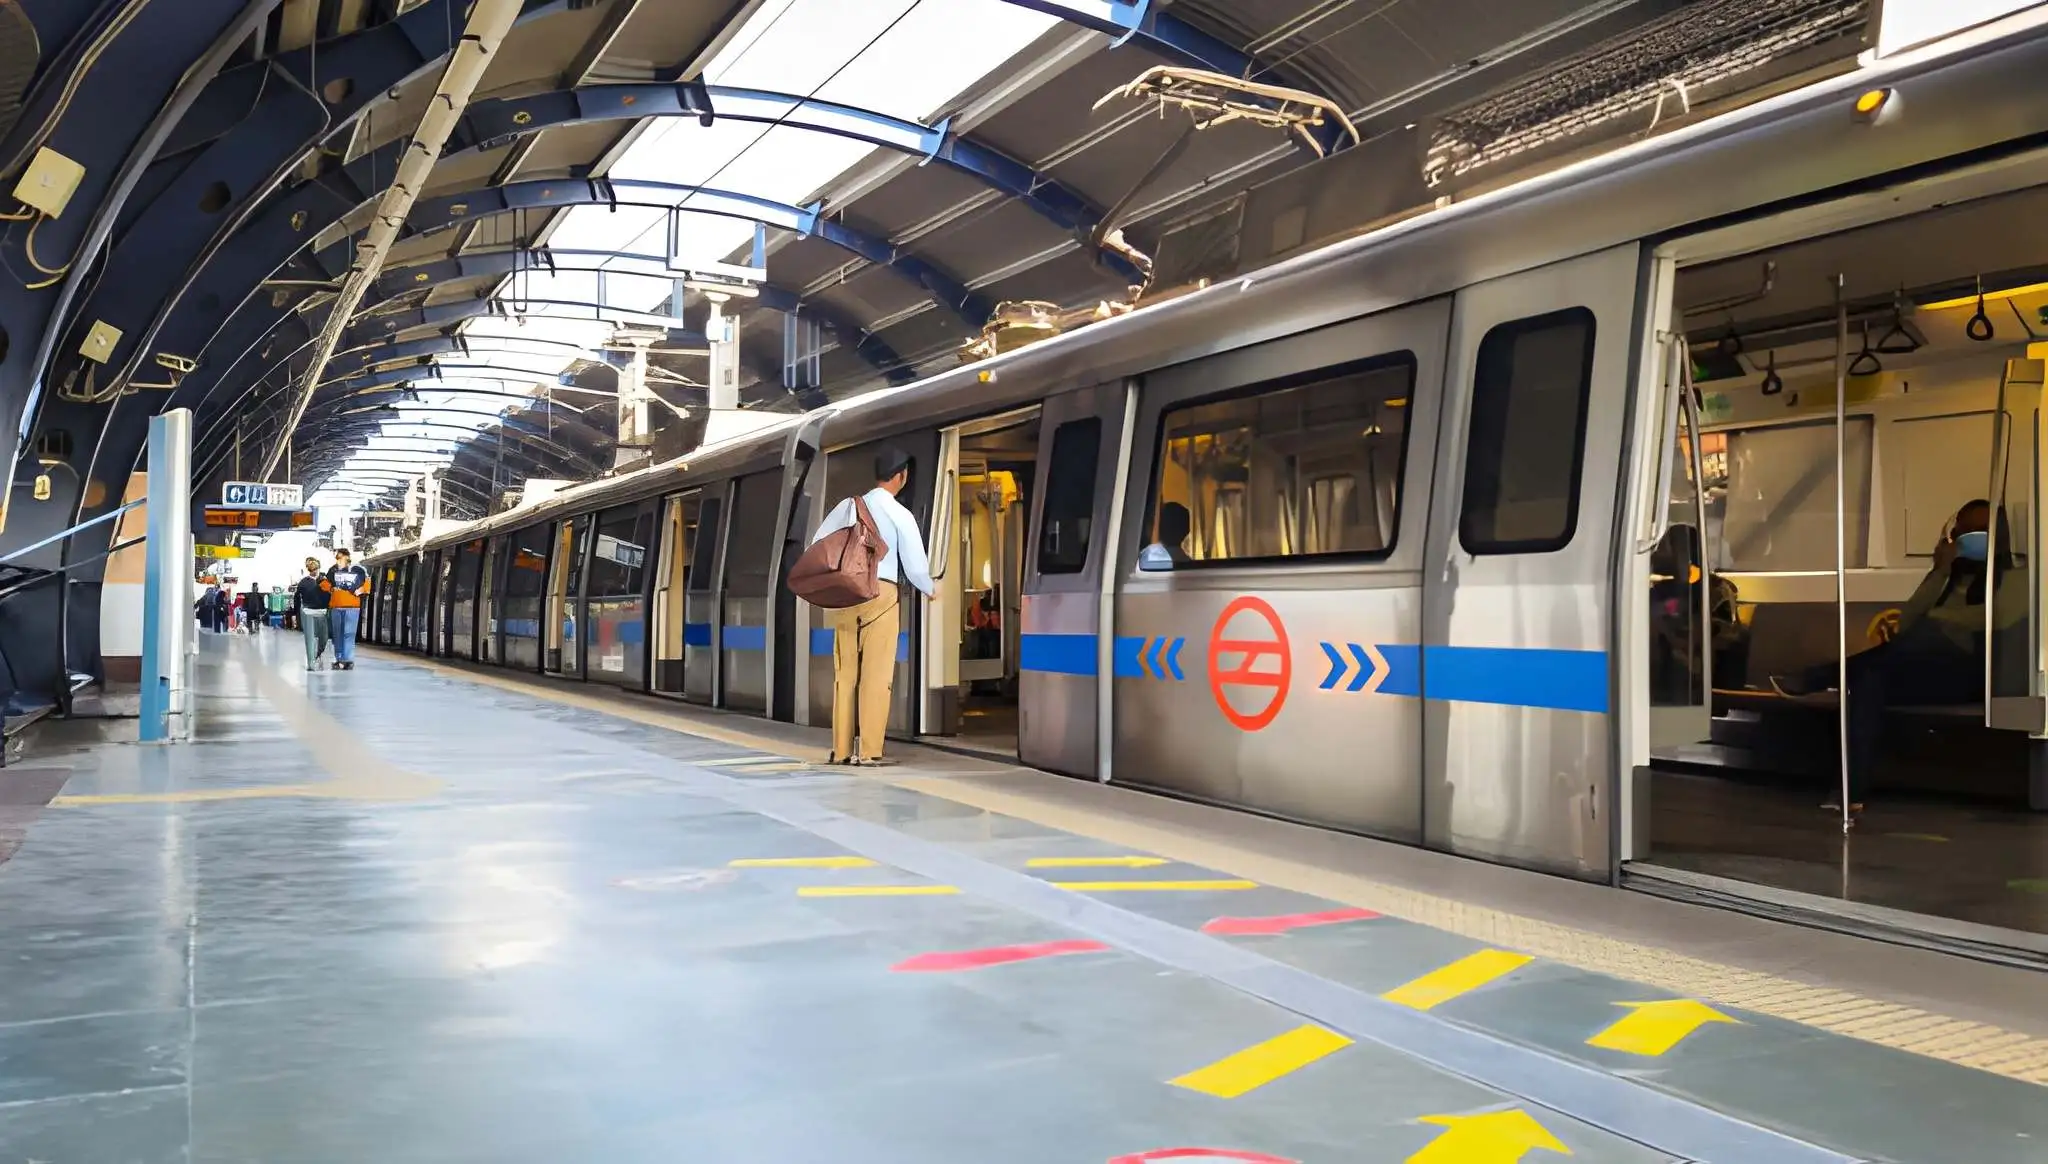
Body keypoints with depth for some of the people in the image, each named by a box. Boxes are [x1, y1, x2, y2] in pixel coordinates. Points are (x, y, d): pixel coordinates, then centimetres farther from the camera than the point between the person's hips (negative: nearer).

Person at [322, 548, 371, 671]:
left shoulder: (358, 570, 0)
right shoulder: (333, 570, 7)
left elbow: (367, 582, 10)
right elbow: (324, 583, 14)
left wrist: (360, 590, -5)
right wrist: (331, 589, -3)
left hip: (352, 607, -3)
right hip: (335, 607, 3)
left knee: (349, 634, -8)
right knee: (337, 634, 9)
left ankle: (349, 660, -6)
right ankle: (339, 659, 16)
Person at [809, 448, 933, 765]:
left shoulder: (848, 506, 8)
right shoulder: (900, 515, -3)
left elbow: (817, 547, 10)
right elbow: (916, 566, -2)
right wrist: (929, 589, 18)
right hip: (881, 595, -4)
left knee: (845, 673, 8)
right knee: (876, 674, 0)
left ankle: (841, 749, 12)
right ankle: (869, 751, -1)